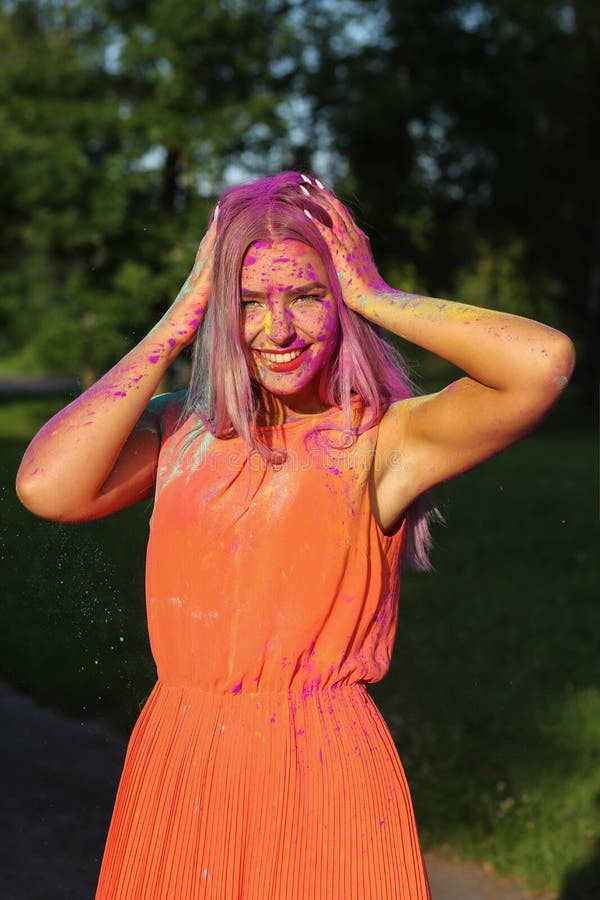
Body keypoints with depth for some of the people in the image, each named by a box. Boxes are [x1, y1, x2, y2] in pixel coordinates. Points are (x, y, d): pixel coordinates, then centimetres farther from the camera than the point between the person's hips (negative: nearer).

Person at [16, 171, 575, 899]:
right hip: (175, 777, 3)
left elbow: (544, 361, -24)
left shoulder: (385, 439, -7)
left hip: (325, 778, -3)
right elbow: (47, 488, -15)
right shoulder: (178, 430, 4)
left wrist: (375, 297, -11)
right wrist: (178, 321, -7)